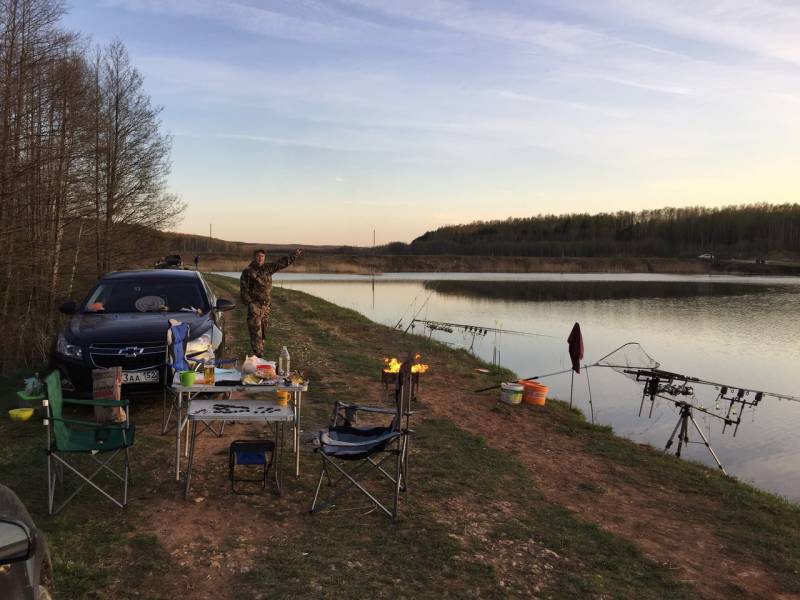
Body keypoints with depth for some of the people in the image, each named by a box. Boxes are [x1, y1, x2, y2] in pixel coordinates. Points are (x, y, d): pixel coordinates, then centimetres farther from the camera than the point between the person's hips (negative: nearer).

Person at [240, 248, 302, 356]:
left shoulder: (268, 268, 8)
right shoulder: (247, 271, -7)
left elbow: (283, 262, 13)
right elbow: (243, 289, -9)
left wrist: (295, 254, 10)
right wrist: (249, 303, -16)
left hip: (266, 306, 6)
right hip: (255, 306, -6)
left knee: (263, 331, 12)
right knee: (256, 331, -9)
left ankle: (261, 354, 22)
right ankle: (258, 355, -7)